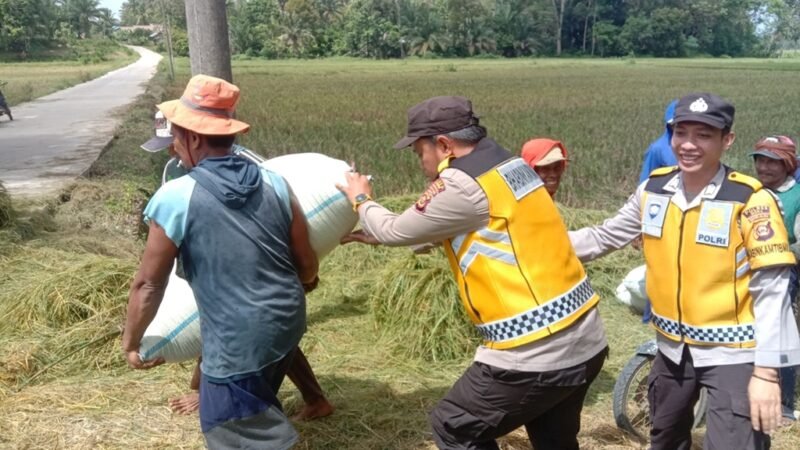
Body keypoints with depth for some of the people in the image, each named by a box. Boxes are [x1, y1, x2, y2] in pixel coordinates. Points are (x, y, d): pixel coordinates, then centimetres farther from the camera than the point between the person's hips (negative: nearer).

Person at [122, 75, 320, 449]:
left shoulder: (176, 197, -14)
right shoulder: (273, 183, -1)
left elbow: (148, 284, -7)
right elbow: (307, 262, 5)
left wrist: (131, 343, 9)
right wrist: (304, 283, 29)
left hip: (237, 341, -6)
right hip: (288, 320, 7)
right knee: (258, 410, 30)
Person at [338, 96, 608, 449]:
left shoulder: (463, 184, -16)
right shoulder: (505, 164, 11)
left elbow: (396, 231, -2)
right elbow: (441, 229, 21)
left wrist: (362, 202, 17)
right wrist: (374, 236, 22)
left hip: (534, 355, -9)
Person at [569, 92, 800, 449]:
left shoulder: (750, 201, -18)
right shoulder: (653, 189, -3)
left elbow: (771, 290, -17)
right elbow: (605, 237, 9)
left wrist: (766, 371, -19)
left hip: (733, 353, -6)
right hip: (674, 348, 6)